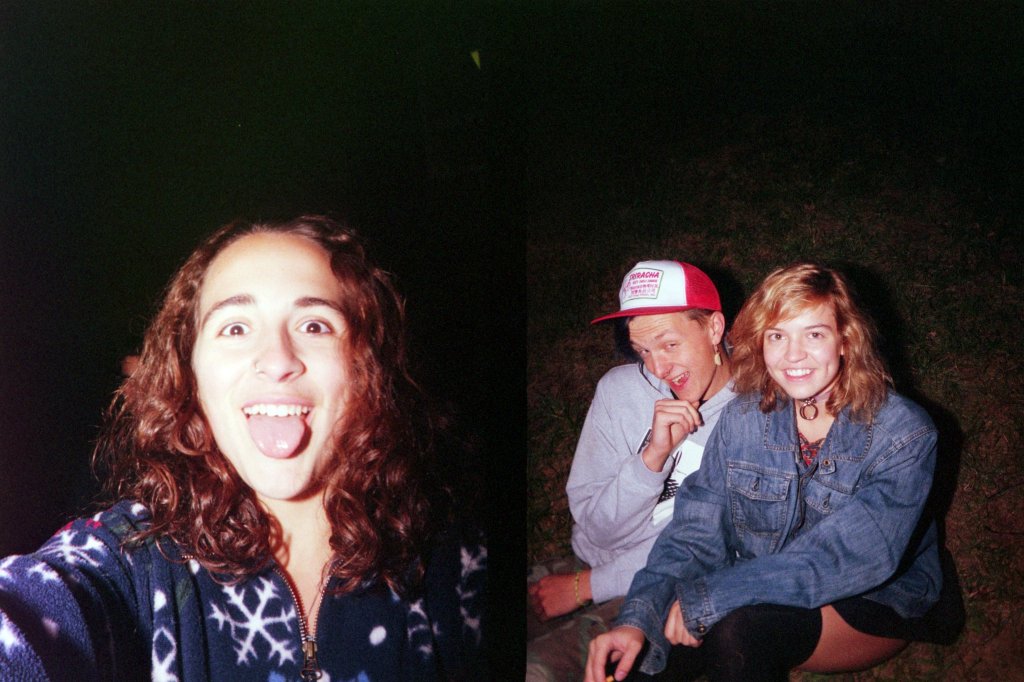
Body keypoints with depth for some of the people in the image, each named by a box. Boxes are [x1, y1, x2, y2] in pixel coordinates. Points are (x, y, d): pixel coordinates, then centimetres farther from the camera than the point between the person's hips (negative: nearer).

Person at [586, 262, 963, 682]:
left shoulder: (903, 433, -19)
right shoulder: (744, 417, -7)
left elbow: (850, 555, -30)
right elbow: (697, 529, -12)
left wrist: (705, 599, -34)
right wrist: (637, 618, -30)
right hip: (765, 595, 3)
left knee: (739, 628, -31)